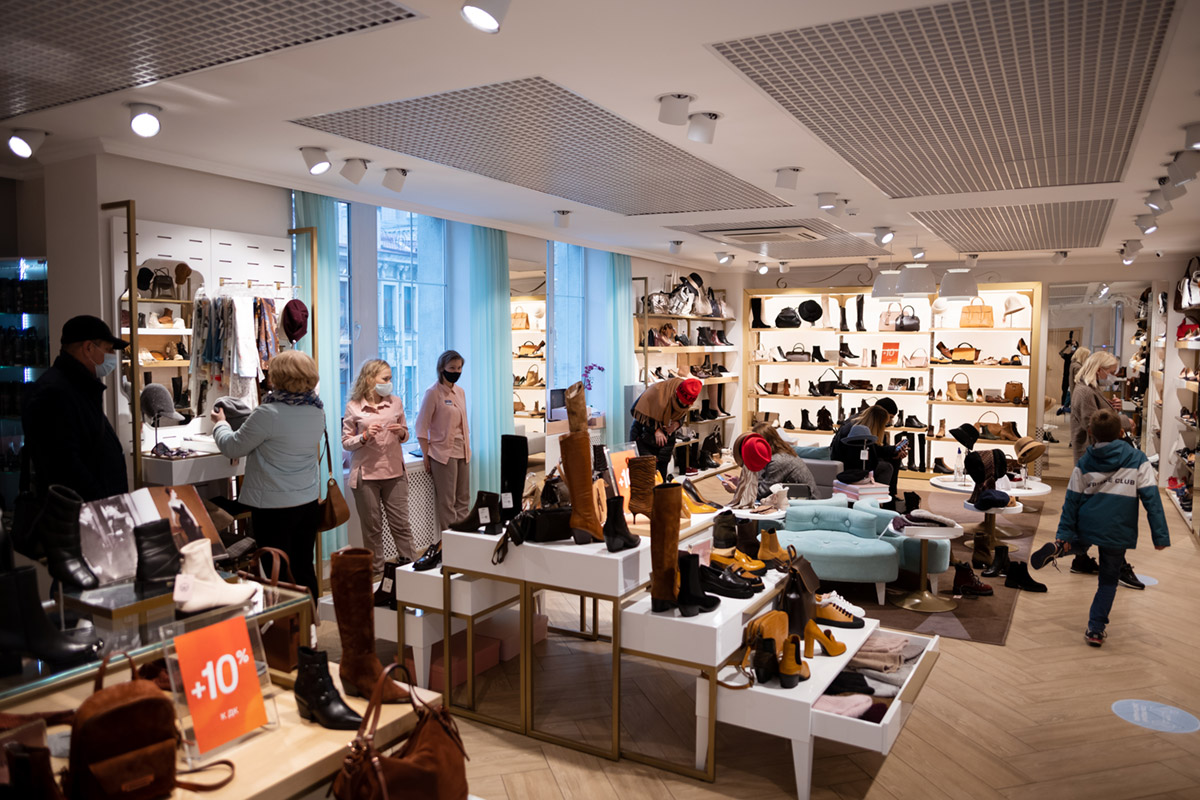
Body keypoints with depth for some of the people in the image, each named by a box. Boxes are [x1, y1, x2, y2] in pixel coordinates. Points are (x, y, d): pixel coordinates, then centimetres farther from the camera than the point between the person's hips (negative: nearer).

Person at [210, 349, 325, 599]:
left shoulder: (269, 414, -20)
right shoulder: (317, 410, 1)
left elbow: (232, 448, -8)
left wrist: (220, 423, 12)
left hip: (274, 506, -6)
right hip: (308, 502, 7)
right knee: (304, 567, 16)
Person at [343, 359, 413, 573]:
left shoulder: (395, 402, 6)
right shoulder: (353, 407, -2)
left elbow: (405, 435, 16)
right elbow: (346, 443, 0)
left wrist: (401, 433, -7)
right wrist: (365, 436, -17)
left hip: (394, 472, 2)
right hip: (366, 473, -2)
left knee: (400, 523, 4)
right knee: (372, 526, 7)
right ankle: (376, 572, 18)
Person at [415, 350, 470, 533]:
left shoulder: (460, 392, 12)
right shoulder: (433, 393, -9)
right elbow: (421, 427, -9)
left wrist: (467, 449, 15)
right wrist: (426, 456, -12)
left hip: (462, 452, 7)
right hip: (443, 453, -7)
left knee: (464, 499, 11)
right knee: (447, 501, -1)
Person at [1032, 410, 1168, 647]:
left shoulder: (1084, 463, 1)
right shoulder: (1138, 460, -3)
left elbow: (1072, 500, 2)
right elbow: (1151, 498, -8)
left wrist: (1064, 534, 5)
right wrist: (1161, 535, -6)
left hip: (1087, 526, 1)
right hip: (1117, 533, -1)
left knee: (1075, 543, 34)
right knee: (1109, 580, 15)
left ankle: (1058, 547, -1)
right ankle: (1096, 629, 12)